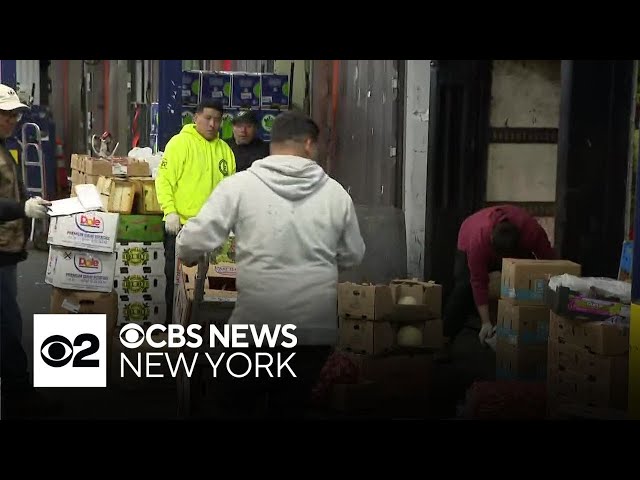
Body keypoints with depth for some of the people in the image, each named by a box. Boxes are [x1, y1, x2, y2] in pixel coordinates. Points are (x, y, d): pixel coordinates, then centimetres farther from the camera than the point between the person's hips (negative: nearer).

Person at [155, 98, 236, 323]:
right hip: (182, 224, -5)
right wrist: (170, 211, -19)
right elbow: (164, 180, -11)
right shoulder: (180, 142, -6)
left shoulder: (225, 149, 11)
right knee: (176, 276, 4)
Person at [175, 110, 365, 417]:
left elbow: (194, 241, -9)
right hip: (317, 325, 2)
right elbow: (352, 257, 11)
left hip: (258, 323, -2)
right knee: (291, 405, 18)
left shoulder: (239, 185, -7)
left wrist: (188, 255, 14)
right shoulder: (335, 192, 0)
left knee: (239, 403, 20)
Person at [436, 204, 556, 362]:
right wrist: (486, 323, -38)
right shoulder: (479, 239, -43)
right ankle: (444, 342, -17)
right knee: (464, 288, -22)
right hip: (469, 244, -3)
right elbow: (479, 283, -38)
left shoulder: (533, 232, -39)